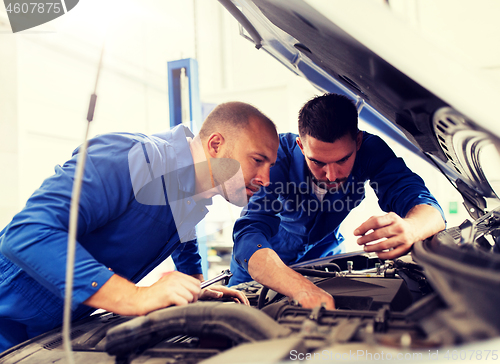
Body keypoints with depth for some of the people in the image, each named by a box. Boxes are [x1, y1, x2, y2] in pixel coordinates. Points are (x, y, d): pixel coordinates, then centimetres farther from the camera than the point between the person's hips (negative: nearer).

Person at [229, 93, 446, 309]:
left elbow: (430, 210, -33)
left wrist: (409, 229, -59)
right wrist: (303, 290, -65)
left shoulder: (371, 150, -27)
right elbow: (249, 236, -46)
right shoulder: (278, 155, -35)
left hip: (324, 249, 2)